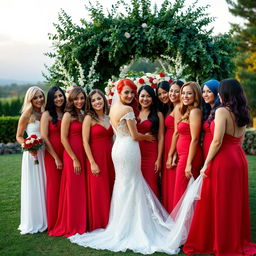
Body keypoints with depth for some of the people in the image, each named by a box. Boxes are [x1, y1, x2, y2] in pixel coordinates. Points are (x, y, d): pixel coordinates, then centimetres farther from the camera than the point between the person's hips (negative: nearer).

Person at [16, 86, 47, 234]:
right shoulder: (26, 116, -5)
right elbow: (19, 137, 0)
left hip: (45, 154, 5)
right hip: (32, 154, -4)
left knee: (45, 186, 11)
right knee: (33, 187, 2)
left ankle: (44, 219, 24)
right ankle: (33, 222, 14)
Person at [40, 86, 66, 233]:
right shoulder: (47, 114, -2)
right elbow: (44, 138, -7)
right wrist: (56, 158, -9)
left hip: (66, 154, 4)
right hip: (52, 155, -4)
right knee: (54, 187, 1)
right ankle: (54, 223, 12)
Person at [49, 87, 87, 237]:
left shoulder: (83, 115, 13)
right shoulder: (68, 115, -7)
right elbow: (63, 138, -12)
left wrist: (83, 158, 4)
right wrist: (74, 159, -14)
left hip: (83, 155, 7)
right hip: (72, 155, -7)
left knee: (83, 189, 12)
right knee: (73, 189, 1)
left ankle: (81, 223, 25)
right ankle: (71, 226, 15)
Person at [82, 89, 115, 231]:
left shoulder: (109, 118, 11)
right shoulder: (89, 118, -4)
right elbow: (85, 142, -9)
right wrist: (92, 163, -15)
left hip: (110, 157, 5)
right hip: (96, 157, -5)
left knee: (110, 190, 8)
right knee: (99, 191, 0)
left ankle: (109, 222, 21)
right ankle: (98, 224, 13)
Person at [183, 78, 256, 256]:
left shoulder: (222, 111, -13)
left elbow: (217, 141, -18)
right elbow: (240, 140, 15)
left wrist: (206, 164, -13)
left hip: (223, 160, -8)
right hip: (239, 159, 8)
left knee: (219, 203, 3)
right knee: (236, 202, 16)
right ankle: (238, 241, 27)